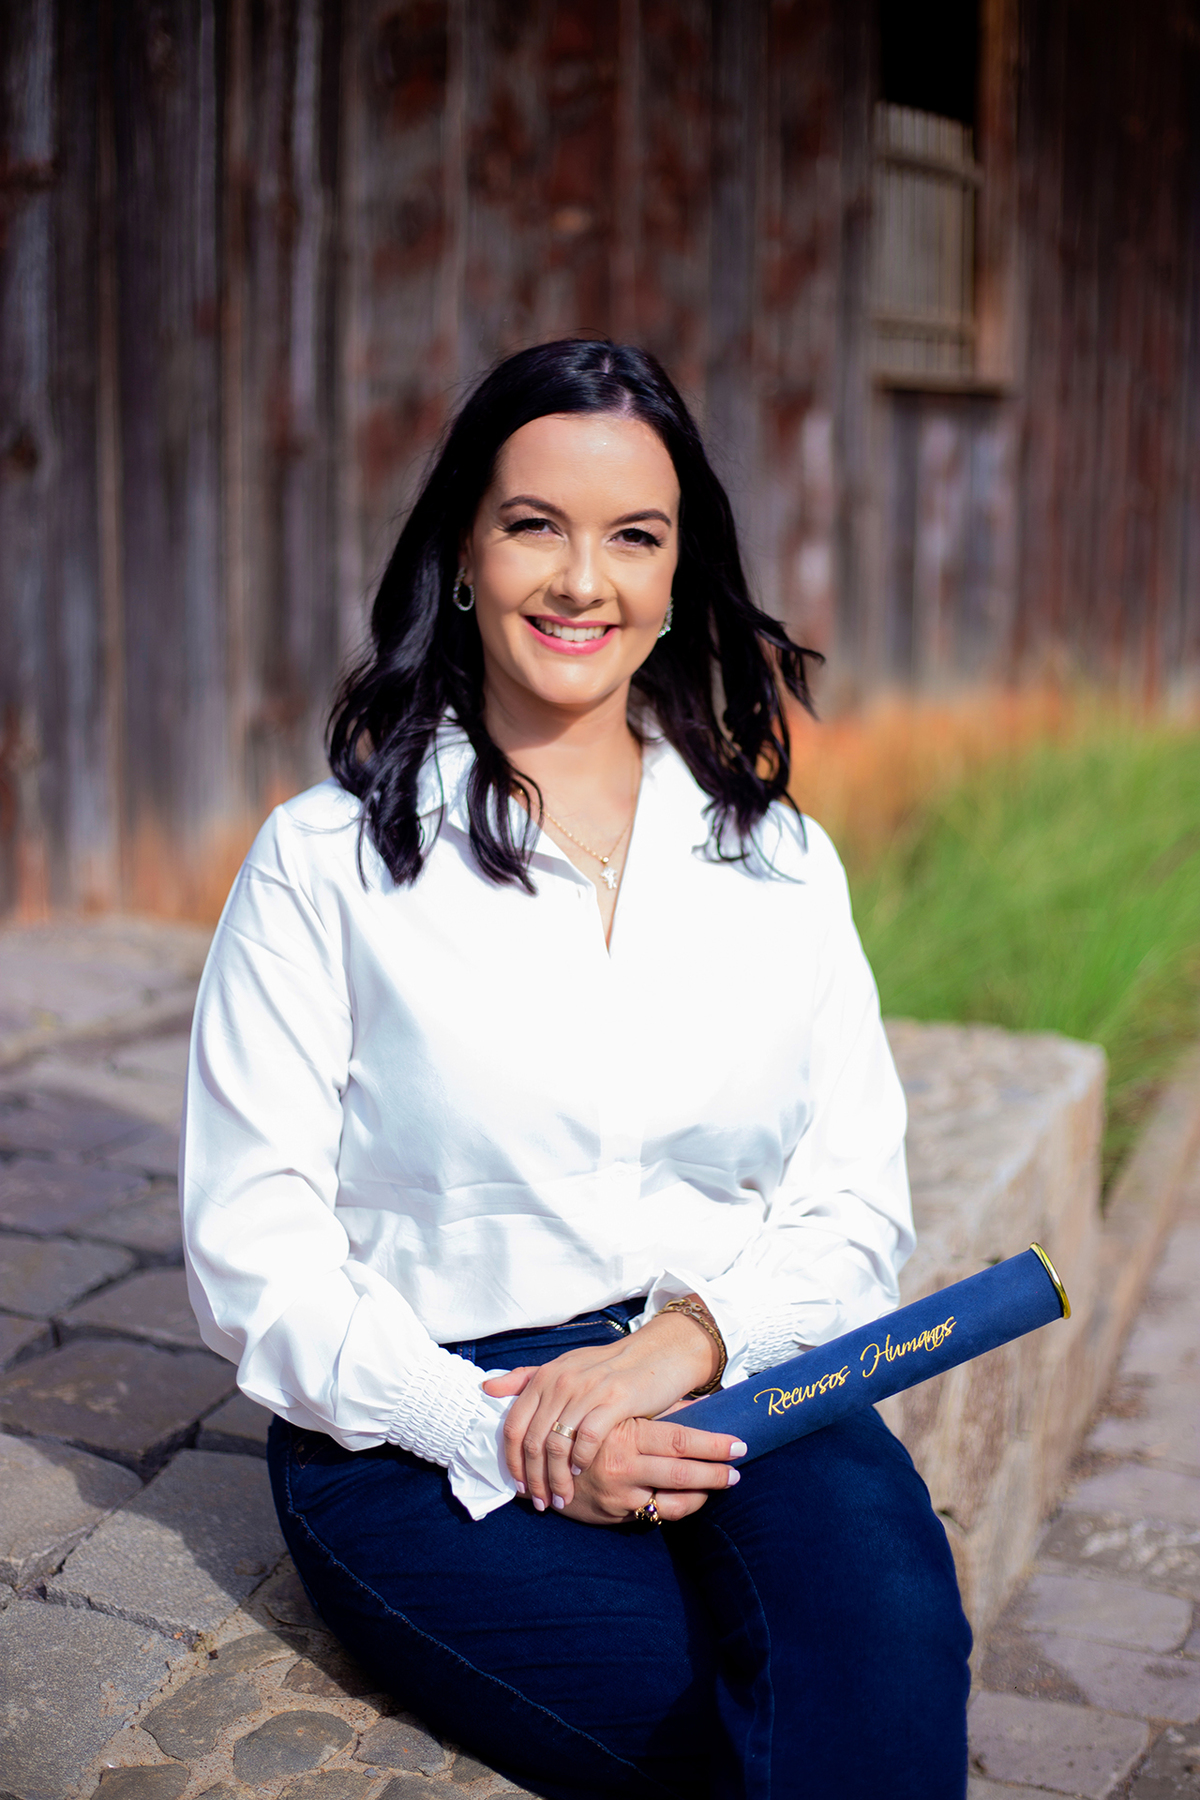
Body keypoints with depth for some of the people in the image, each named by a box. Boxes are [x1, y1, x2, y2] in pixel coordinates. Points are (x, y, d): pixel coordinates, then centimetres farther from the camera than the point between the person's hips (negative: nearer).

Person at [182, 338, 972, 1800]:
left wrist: (693, 1337, -13)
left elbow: (857, 1204, 8)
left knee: (877, 1601, -30)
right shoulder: (328, 860, 2)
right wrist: (502, 1435, -16)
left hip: (734, 1382, 3)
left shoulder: (780, 862, 12)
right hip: (428, 1425, -2)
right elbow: (253, 1254, -2)